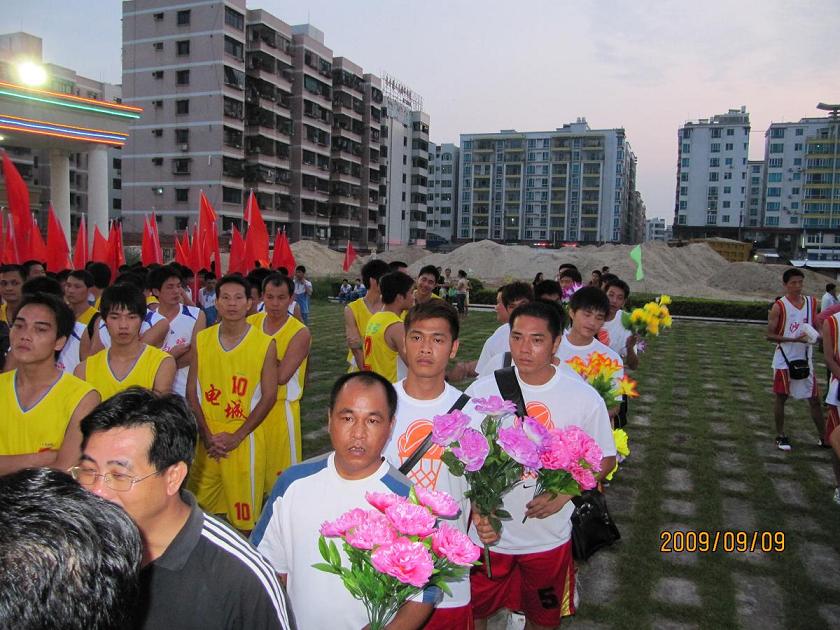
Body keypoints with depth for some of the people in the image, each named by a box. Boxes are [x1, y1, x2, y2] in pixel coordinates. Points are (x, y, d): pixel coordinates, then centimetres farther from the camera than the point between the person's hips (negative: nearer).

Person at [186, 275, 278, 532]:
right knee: (202, 505, 13)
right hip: (207, 437, 3)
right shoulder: (201, 340, 2)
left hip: (244, 437, -3)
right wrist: (206, 435, -5)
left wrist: (236, 437, -11)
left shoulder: (265, 344, -7)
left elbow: (268, 396, -7)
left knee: (244, 511, 4)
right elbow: (192, 392, 4)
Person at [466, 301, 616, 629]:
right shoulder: (481, 391, -13)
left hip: (549, 538, 0)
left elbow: (604, 458, -1)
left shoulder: (585, 398, -13)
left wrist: (563, 493, -16)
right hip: (487, 534, 0)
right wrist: (477, 510, -18)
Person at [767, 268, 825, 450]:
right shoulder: (779, 306, -11)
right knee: (780, 397, 6)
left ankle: (824, 437, 21)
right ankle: (780, 436, 19)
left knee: (814, 399, 9)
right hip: (784, 360, -4)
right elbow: (770, 335, -12)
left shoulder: (811, 302, 4)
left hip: (805, 359, 4)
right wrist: (794, 339, -23)